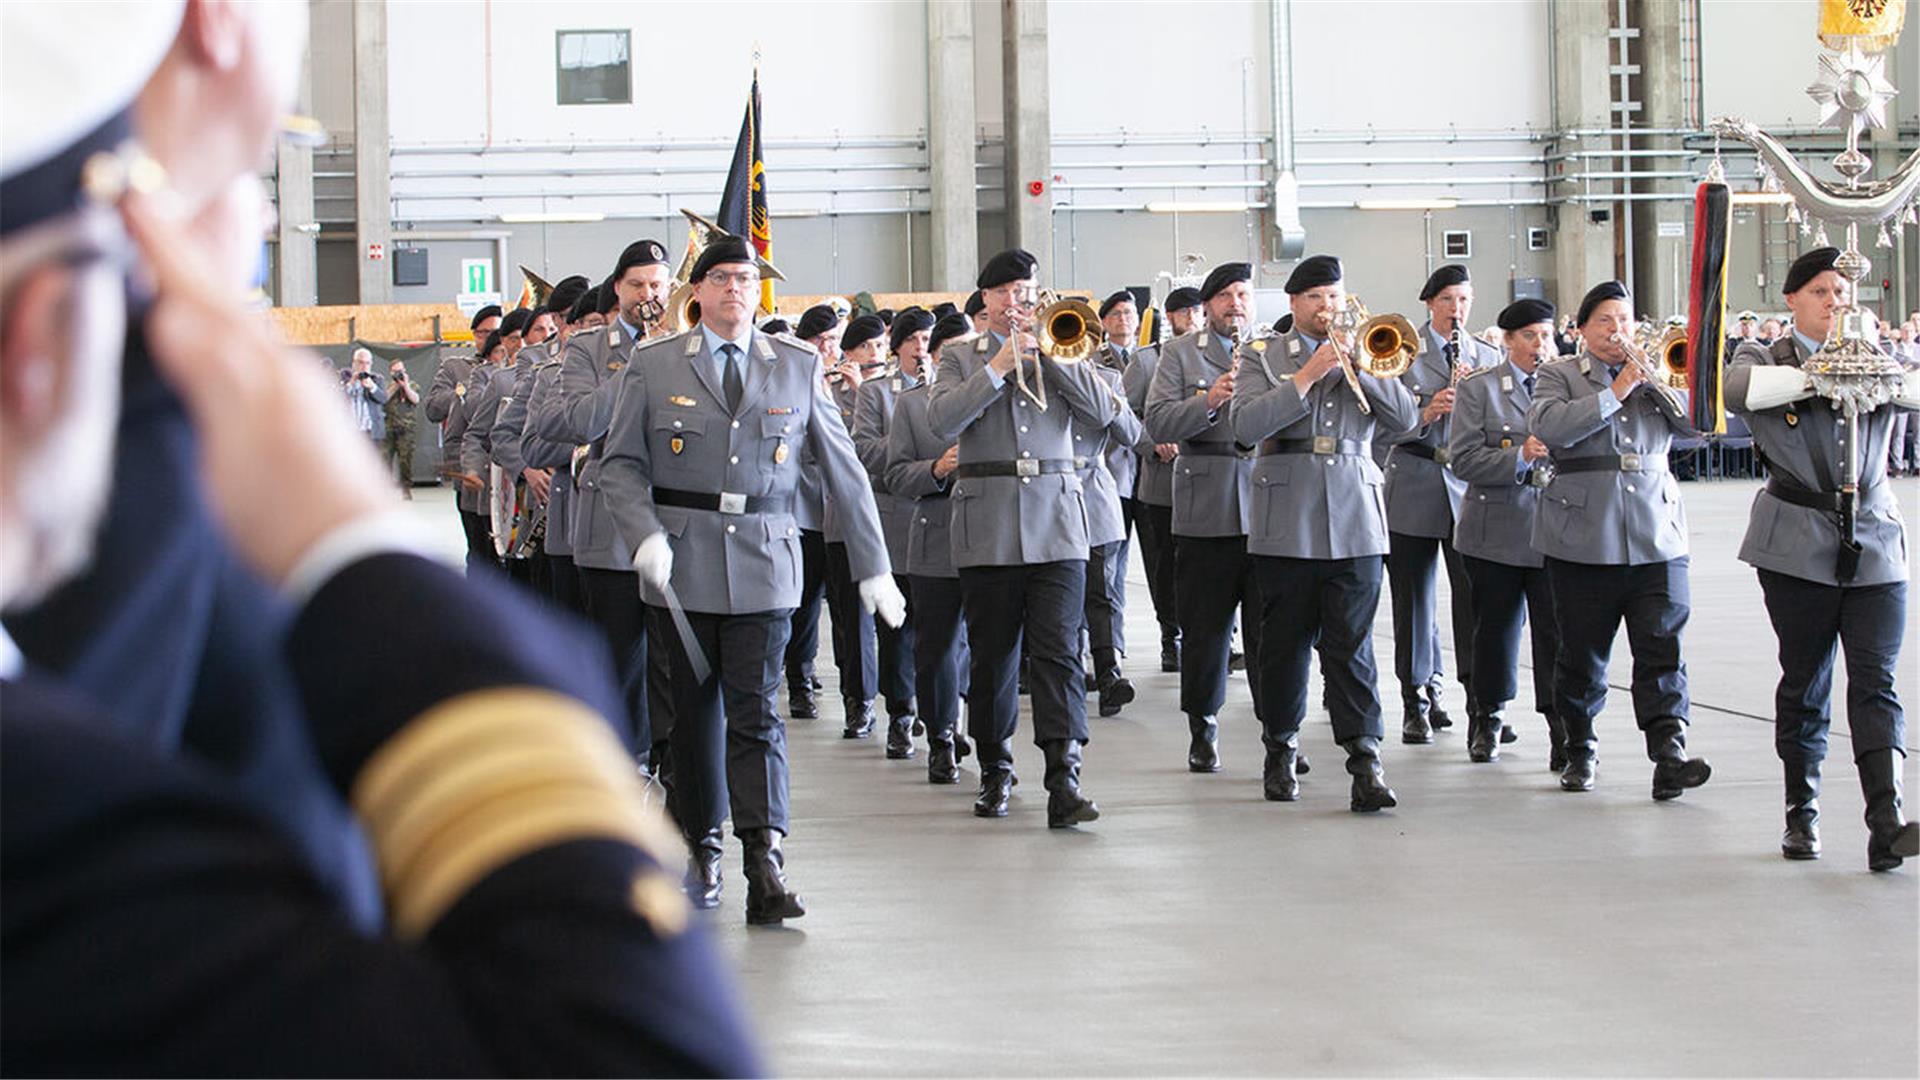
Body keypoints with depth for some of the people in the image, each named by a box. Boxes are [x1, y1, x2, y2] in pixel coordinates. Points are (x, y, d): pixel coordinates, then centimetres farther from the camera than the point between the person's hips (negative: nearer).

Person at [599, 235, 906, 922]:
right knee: (695, 710, 8)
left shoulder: (797, 369, 7)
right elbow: (620, 463, 5)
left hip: (763, 561, 0)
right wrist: (646, 537, -11)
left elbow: (844, 472, 9)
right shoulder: (653, 367, 5)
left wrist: (874, 569, 7)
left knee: (755, 711, -8)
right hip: (684, 562, 0)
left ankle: (766, 866, -14)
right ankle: (702, 847, 22)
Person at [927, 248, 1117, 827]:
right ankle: (995, 773, 18)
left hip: (1055, 522, 0)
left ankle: (1064, 779, -16)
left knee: (1057, 651, -10)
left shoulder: (1059, 353, 15)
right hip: (987, 528, 0)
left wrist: (1046, 354, -5)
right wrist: (998, 366, -9)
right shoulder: (961, 358, 11)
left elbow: (1101, 411, -1)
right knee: (992, 655, 5)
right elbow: (942, 421, -7)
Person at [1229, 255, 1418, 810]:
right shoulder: (1261, 356, 7)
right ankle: (1281, 752, 18)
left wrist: (1357, 367, -9)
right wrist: (1307, 376, -13)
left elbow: (1406, 417, 0)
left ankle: (1365, 759, -8)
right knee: (1283, 643, 5)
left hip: (1353, 521, 1)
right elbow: (1244, 425, -9)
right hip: (1286, 524, 0)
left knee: (1352, 644, -5)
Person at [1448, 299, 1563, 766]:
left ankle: (1564, 732, -6)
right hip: (1498, 530, -1)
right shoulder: (1478, 388, 3)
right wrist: (1519, 457, -19)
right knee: (1494, 629, 9)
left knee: (1556, 631, -7)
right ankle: (1486, 722, 25)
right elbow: (1464, 459, -6)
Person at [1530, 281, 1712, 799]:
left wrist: (1655, 379, -7)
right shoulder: (1559, 375, 7)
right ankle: (1580, 751, 20)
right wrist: (1614, 393, -12)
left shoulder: (1653, 375, 16)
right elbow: (1548, 425, -13)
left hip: (1657, 541, 2)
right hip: (1584, 540, -2)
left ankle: (1670, 755, -17)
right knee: (1582, 655, 5)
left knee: (1662, 649, -10)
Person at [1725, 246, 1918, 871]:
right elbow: (1736, 389, -16)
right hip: (1798, 548, -1)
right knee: (1804, 680, 6)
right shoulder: (1766, 360, 6)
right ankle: (1801, 813, 18)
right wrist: (1813, 376, -27)